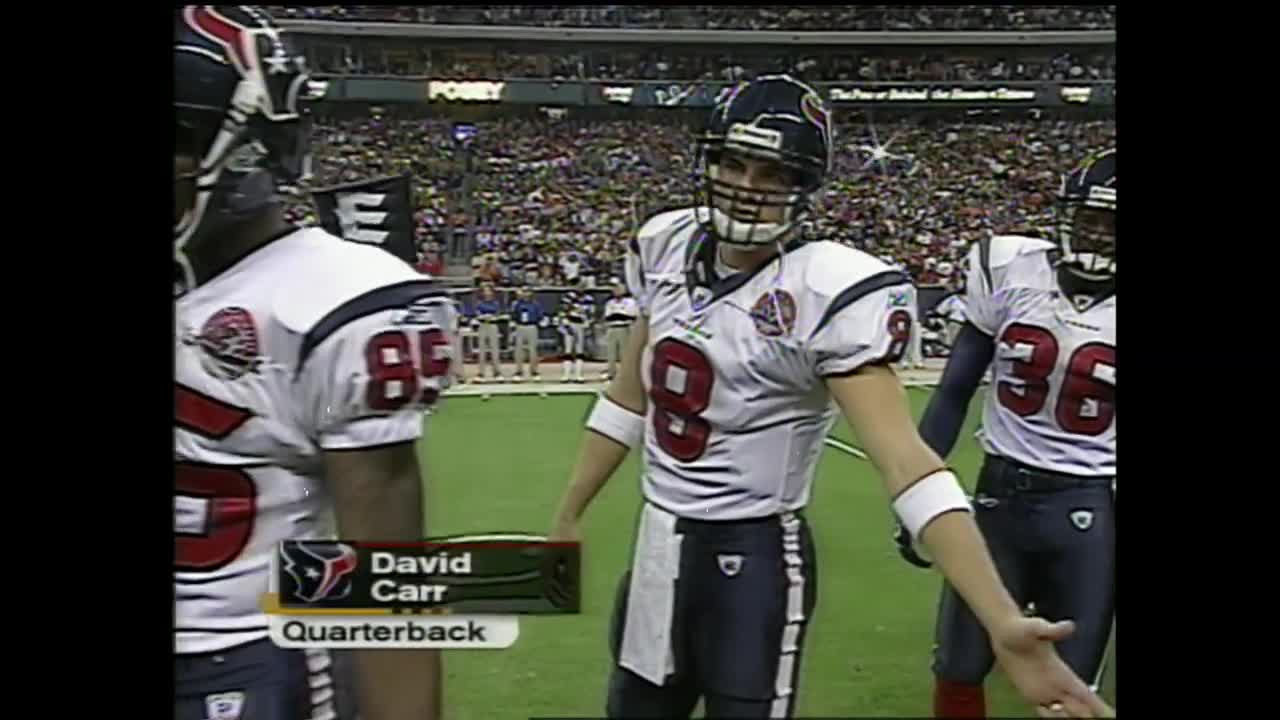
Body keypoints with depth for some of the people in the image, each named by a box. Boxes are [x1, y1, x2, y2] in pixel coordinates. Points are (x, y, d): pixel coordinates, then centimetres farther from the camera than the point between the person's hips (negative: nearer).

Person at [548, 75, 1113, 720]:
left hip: (754, 560, -6)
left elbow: (903, 457, -28)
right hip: (654, 546, 6)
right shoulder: (667, 247, -1)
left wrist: (1002, 621, -37)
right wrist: (566, 518, 17)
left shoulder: (828, 292, -19)